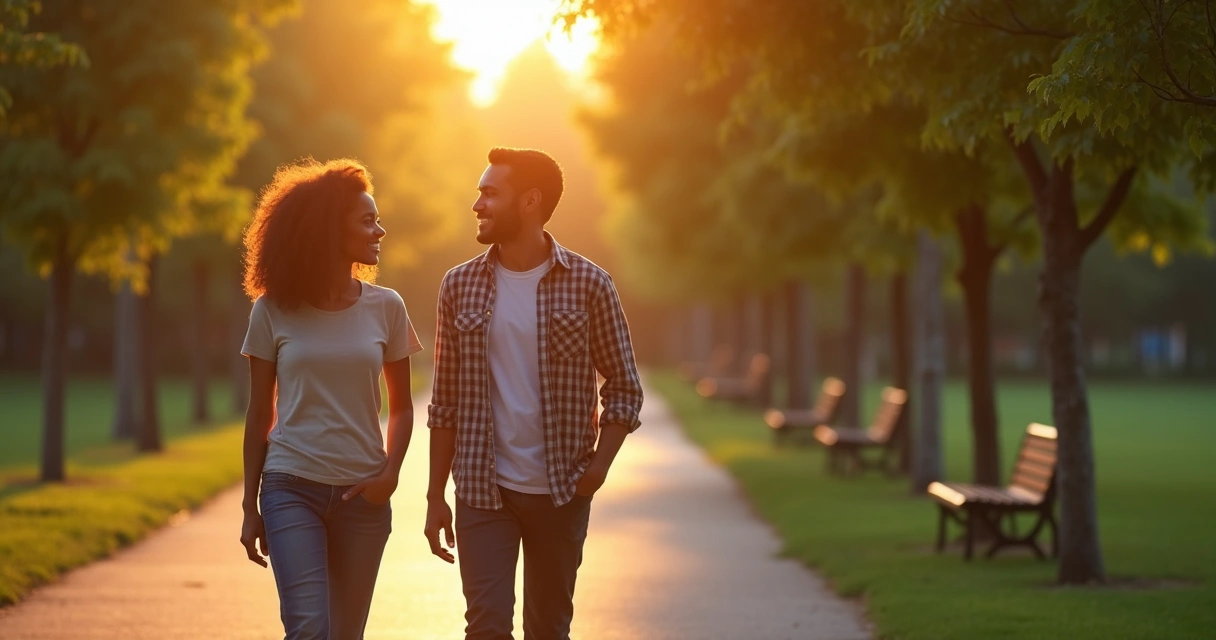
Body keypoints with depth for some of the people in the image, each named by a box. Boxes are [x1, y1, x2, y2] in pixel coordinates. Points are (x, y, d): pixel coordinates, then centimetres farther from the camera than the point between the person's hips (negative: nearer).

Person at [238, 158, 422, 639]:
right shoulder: (274, 311, -1)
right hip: (292, 488, -2)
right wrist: (250, 507, 4)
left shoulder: (385, 307, 3)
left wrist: (390, 473, -7)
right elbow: (259, 414, 5)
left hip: (363, 493, 2)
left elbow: (401, 406, 10)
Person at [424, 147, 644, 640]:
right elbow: (445, 404, 7)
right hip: (482, 492, 1)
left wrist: (600, 462, -14)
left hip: (561, 493, -1)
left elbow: (624, 387, 1)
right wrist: (435, 497, 5)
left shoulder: (588, 284, -3)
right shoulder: (460, 286, 3)